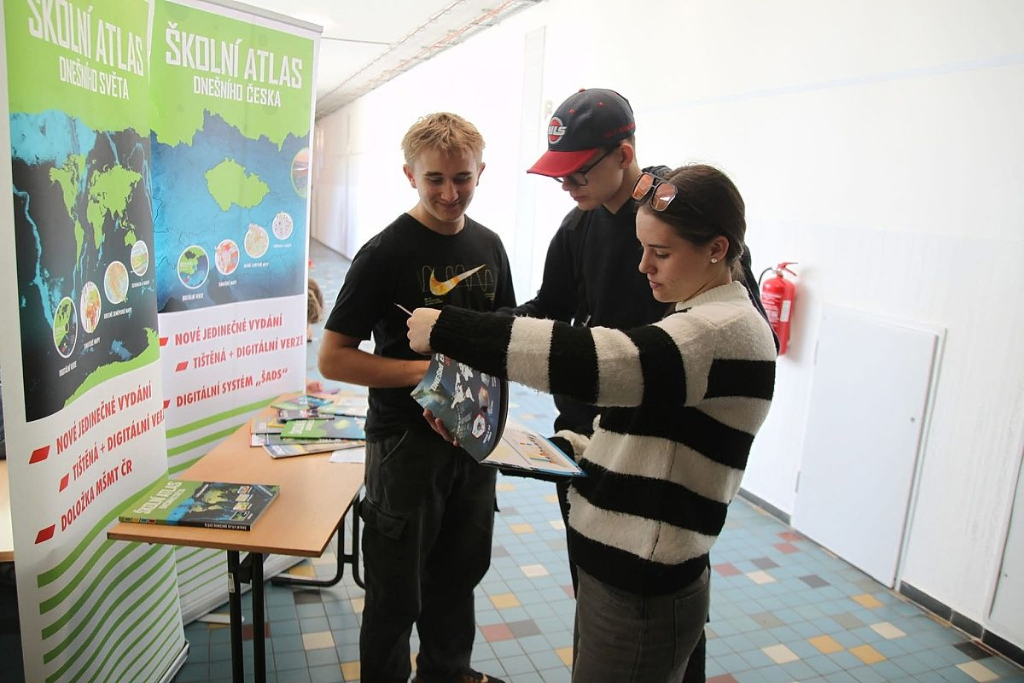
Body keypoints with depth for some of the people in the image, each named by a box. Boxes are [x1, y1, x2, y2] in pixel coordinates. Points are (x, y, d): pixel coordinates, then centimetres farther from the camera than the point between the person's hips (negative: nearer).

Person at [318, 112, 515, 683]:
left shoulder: (489, 246, 3)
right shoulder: (386, 254, -15)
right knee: (398, 589, 11)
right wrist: (426, 370, -23)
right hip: (407, 441, -6)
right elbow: (334, 359, -16)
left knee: (462, 568, 23)